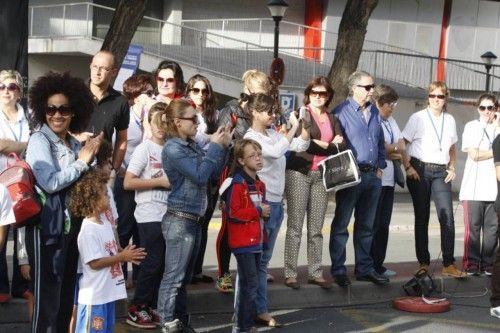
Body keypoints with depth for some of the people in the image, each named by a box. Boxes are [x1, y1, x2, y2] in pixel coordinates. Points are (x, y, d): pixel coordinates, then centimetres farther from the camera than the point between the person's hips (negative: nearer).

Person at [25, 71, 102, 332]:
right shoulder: (39, 140, -9)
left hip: (72, 224, 8)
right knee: (48, 292, -2)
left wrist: (88, 159, 1)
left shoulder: (74, 143, 12)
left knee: (67, 290, 15)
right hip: (47, 226, -7)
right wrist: (81, 163, -11)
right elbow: (50, 183, -21)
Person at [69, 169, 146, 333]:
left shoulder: (105, 222, 9)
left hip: (108, 291, 10)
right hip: (94, 295, -10)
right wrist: (122, 257, -18)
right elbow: (95, 263, -22)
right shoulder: (88, 230, -20)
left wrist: (125, 253, 2)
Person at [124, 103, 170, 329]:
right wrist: (160, 181, -15)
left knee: (162, 263, 10)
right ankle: (136, 310, 8)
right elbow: (128, 183, -13)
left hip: (169, 215, 6)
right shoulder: (144, 149, -7)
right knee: (152, 262, -4)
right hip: (150, 215, -6)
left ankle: (151, 307, 22)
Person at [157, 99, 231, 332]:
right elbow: (200, 175, -19)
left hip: (193, 219, 9)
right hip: (179, 220, -9)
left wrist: (222, 146, 2)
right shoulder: (173, 149, -13)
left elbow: (214, 170, 14)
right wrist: (216, 146, -12)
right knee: (174, 277, -4)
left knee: (185, 277, 15)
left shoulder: (192, 146, 12)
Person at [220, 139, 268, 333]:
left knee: (249, 284, 14)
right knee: (250, 284, -7)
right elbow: (232, 213, -22)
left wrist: (265, 212, 6)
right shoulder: (237, 184, -15)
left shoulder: (259, 185, 13)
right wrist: (258, 211, -16)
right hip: (243, 242, -9)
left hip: (257, 241, 9)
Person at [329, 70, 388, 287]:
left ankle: (364, 268, 22)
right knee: (341, 224, 2)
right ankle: (338, 270, 8)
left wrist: (380, 167, 12)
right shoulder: (341, 112, -8)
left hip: (372, 176, 7)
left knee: (366, 226, 13)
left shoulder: (374, 112, 14)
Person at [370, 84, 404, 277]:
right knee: (372, 224, -3)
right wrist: (395, 149, -1)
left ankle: (378, 264, 18)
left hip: (389, 178, 8)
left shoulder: (391, 121, 19)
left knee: (384, 224, 10)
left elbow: (402, 146, 12)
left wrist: (389, 150, -6)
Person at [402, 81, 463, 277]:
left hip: (441, 172, 3)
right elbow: (402, 144, -3)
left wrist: (452, 168, 9)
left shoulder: (450, 120, 12)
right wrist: (408, 167, -11)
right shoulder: (418, 118, 0)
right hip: (420, 170, -3)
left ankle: (448, 264, -5)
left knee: (447, 216, -9)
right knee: (422, 217, 4)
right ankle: (423, 263, 13)